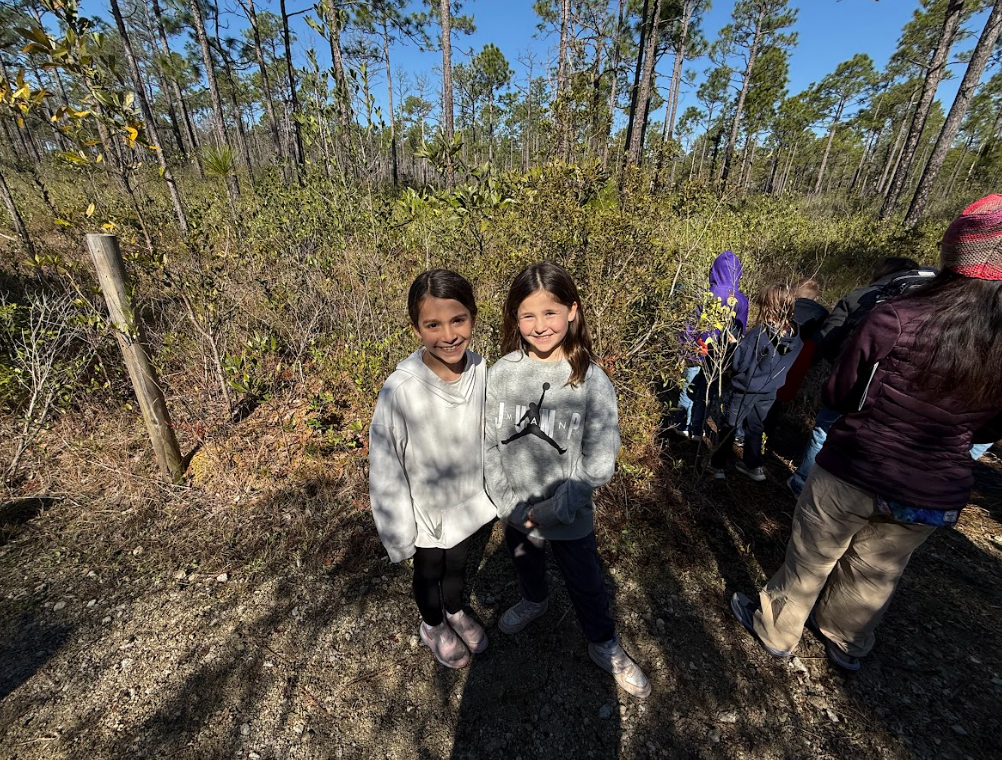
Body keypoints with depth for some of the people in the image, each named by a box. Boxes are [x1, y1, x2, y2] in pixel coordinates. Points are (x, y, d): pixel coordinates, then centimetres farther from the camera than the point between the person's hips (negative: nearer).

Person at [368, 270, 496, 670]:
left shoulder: (479, 367, -19)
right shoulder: (400, 389, -32)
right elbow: (385, 470, -20)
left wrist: (489, 492, 10)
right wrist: (399, 533, -11)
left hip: (468, 501, 3)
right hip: (427, 511, -3)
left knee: (458, 564, 30)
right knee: (429, 573, 27)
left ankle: (456, 611, 63)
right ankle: (432, 625, 59)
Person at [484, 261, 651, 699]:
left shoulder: (592, 381, -20)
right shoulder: (501, 373, -13)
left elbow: (598, 464, -18)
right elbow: (489, 445, -7)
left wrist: (549, 511, -19)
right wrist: (509, 505, -13)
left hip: (569, 516, -2)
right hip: (514, 513, 3)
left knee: (586, 584, 21)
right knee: (525, 566, 31)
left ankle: (604, 646, 51)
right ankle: (533, 603, 64)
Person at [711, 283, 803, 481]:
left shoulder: (758, 334, -27)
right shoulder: (796, 337, -8)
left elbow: (738, 364, -22)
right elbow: (786, 364, 6)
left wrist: (735, 346, -5)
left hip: (745, 389, -5)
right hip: (769, 392, 5)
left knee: (730, 427, 12)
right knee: (756, 428, 22)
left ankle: (718, 465, 24)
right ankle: (752, 465, 35)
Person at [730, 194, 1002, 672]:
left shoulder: (894, 320, -23)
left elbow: (838, 396, -10)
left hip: (851, 474, -3)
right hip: (934, 496, 4)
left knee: (810, 561, 18)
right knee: (875, 576, 26)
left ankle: (776, 631, 40)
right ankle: (846, 643, 51)